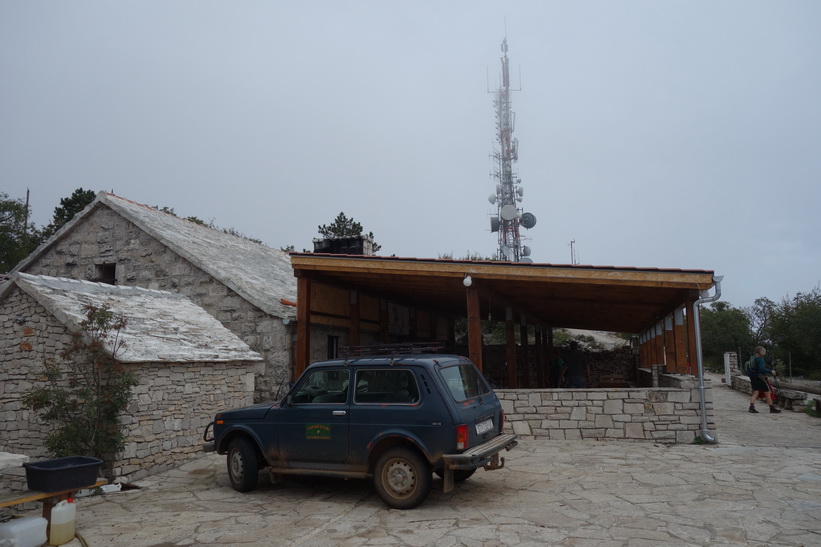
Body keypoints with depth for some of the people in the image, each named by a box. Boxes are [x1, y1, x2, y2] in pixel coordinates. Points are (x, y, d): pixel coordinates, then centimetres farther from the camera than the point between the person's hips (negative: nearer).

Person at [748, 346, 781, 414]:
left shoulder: (751, 358, 10)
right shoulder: (760, 359, -16)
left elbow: (748, 370, 15)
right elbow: (762, 369, -27)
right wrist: (771, 371, -17)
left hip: (753, 378, 8)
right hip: (759, 377, -8)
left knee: (755, 392, 7)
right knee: (767, 393, 4)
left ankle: (751, 407, -6)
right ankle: (772, 408, 10)